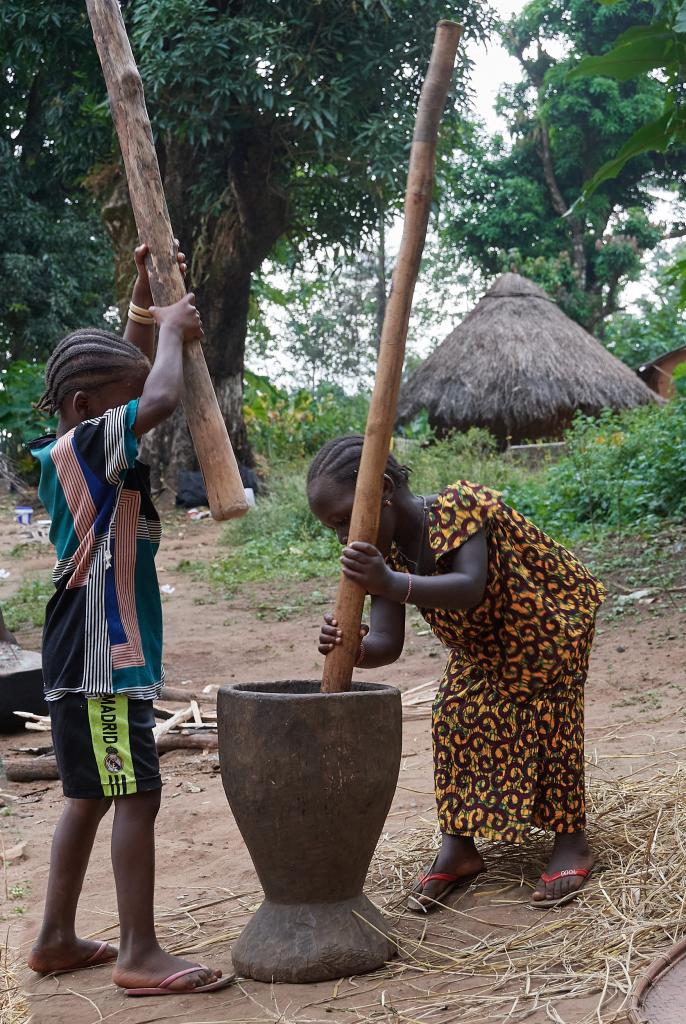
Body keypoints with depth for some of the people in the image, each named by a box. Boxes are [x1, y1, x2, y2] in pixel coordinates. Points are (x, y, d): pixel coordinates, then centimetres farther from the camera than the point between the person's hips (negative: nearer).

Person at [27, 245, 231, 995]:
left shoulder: (70, 455, 13)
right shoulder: (82, 446, -14)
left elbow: (134, 383, 26)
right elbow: (161, 399, -29)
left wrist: (145, 299, 18)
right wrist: (170, 327, -11)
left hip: (92, 657, 10)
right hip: (100, 658, -10)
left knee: (90, 795, 15)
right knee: (135, 794, -7)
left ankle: (57, 939, 23)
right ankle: (140, 954, -2)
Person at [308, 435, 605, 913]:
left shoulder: (459, 506, -37)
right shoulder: (385, 555, -16)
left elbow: (469, 589, -52)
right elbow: (387, 643, -24)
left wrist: (392, 584, -66)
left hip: (552, 614, -6)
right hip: (483, 639, 6)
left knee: (551, 718, -10)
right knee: (456, 714, -4)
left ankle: (572, 841, 5)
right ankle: (459, 845, 5)